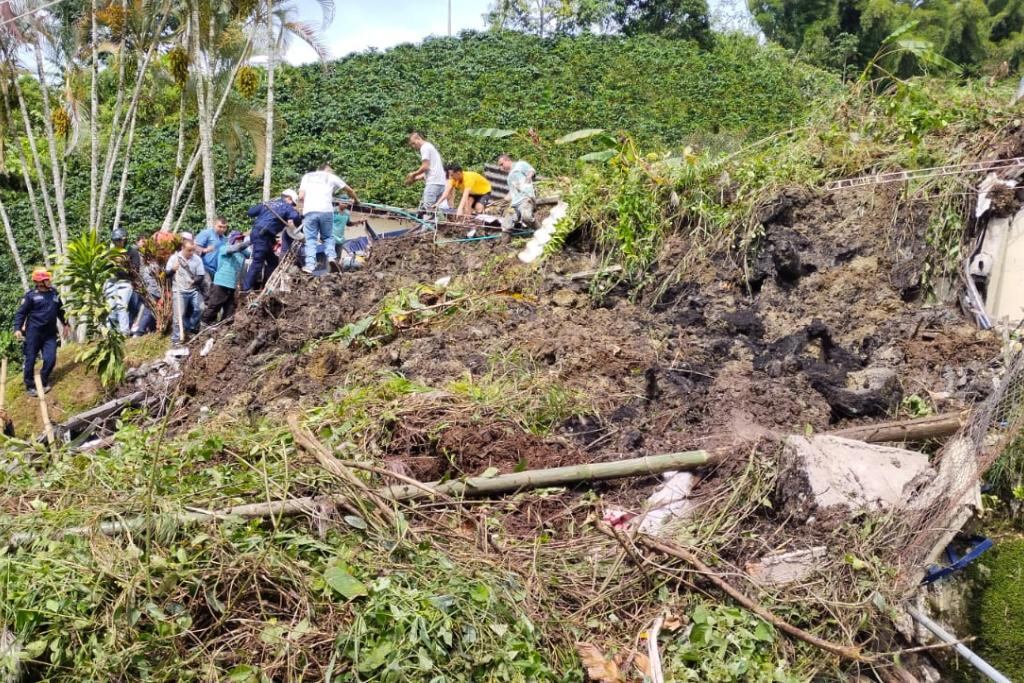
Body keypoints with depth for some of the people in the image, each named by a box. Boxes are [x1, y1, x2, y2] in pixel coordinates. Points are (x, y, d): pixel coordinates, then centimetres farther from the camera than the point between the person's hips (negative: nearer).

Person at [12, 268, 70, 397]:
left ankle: (43, 382, 18)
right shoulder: (31, 296, -6)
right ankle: (30, 386, 12)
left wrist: (65, 324, 27)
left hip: (50, 333, 4)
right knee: (30, 359, 2)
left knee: (50, 359, -2)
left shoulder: (54, 293, 10)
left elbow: (60, 310, 24)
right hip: (33, 332, -4)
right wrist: (17, 328, -15)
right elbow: (21, 313, -5)